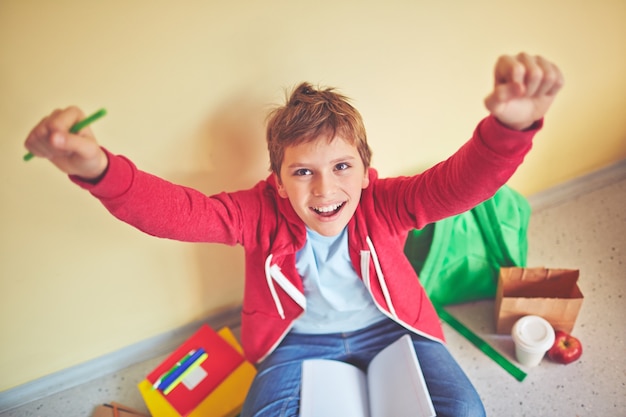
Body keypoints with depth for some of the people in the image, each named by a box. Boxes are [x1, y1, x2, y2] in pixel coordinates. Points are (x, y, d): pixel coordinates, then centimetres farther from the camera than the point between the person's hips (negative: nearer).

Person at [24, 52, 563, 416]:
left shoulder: (383, 205, -23)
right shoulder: (261, 214, -22)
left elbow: (461, 182, -39)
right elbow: (176, 211, -35)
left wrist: (510, 127, -63)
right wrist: (98, 170, -56)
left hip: (387, 327, 1)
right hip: (297, 340, 1)